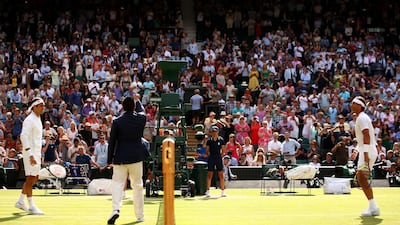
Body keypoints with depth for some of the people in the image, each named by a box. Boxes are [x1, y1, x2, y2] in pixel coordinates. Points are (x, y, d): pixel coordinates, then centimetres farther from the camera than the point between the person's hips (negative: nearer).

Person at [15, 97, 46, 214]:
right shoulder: (29, 120, -13)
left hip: (36, 153, 9)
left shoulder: (38, 119, 16)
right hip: (30, 152, -9)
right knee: (30, 179, -7)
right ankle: (31, 207, -5)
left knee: (34, 178, 13)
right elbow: (24, 137, -22)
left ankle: (20, 201, 24)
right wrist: (30, 155, -27)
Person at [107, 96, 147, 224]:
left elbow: (112, 142, -4)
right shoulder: (141, 119, -3)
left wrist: (109, 160, 3)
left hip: (120, 157, -2)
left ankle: (116, 209, -23)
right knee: (137, 185, 11)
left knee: (117, 183, -1)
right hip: (137, 157, 2)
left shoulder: (117, 122, -7)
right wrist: (137, 101, 33)